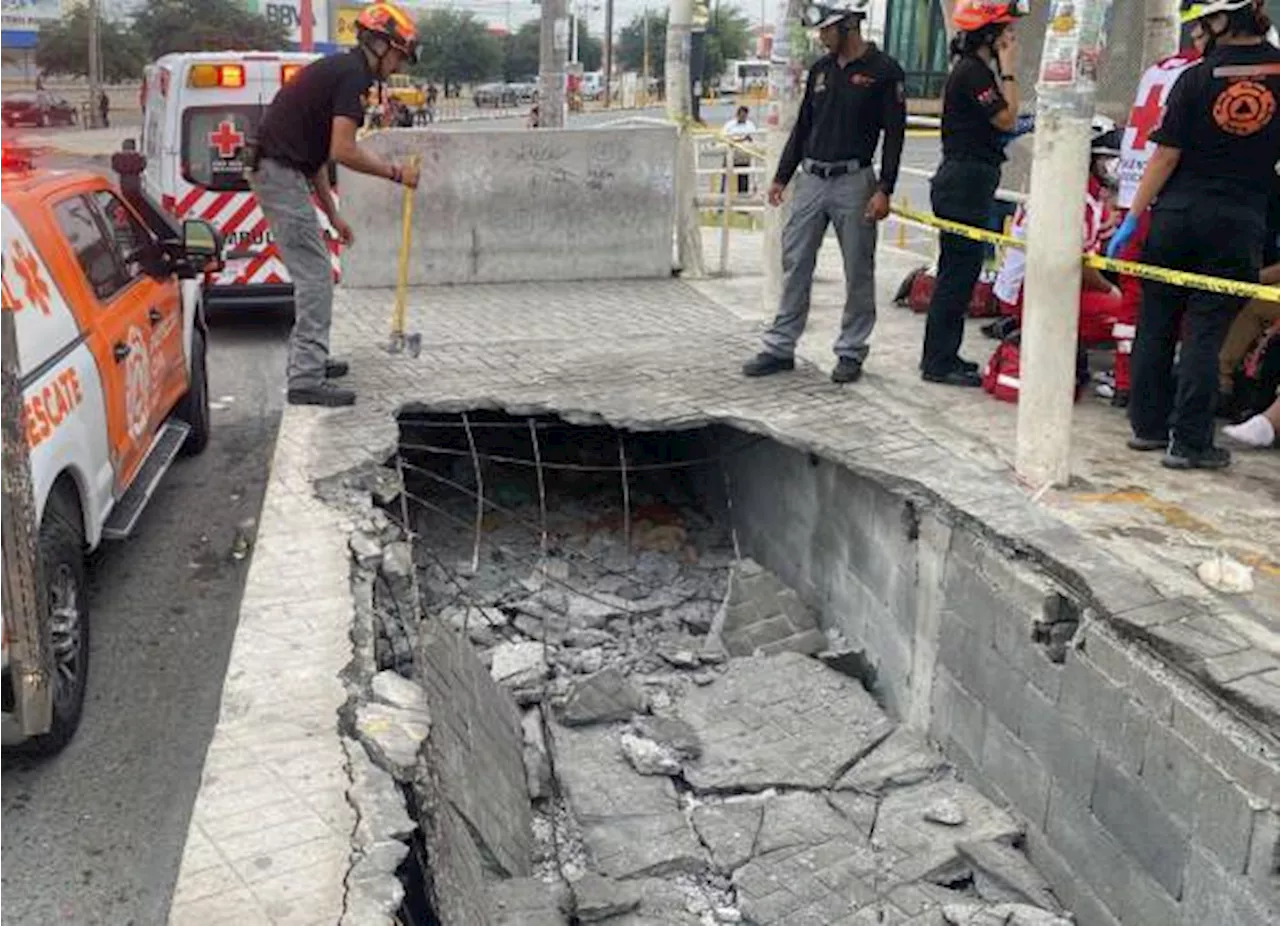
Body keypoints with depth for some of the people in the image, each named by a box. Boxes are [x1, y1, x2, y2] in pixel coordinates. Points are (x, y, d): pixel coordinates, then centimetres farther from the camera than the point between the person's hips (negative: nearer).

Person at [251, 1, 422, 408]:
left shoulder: (339, 69, 20)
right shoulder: (353, 74, -11)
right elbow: (343, 151, -20)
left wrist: (333, 215, 23)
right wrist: (395, 172, -7)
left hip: (280, 171, 10)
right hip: (282, 173, -10)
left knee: (314, 273, 19)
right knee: (315, 276, -9)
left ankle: (309, 358, 29)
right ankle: (305, 380, -10)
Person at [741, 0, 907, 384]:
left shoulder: (884, 71, -5)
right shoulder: (821, 69, 13)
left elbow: (894, 134, -7)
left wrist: (884, 190, -14)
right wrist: (781, 177, 14)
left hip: (853, 182, -5)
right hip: (811, 179, 5)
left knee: (858, 272, 2)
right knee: (795, 265, 5)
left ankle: (851, 352, 12)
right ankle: (780, 348, 12)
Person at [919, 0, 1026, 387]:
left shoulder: (976, 69, 18)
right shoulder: (973, 72, -14)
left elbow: (998, 121, 20)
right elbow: (1007, 119, -15)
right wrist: (1008, 69, -9)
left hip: (966, 181, 11)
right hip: (966, 180, -11)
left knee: (957, 272, 14)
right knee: (958, 273, -7)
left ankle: (941, 356, 21)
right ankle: (939, 363, -1)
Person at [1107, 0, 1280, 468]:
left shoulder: (1196, 78, -6)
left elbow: (1166, 155, -7)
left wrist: (1132, 218, -3)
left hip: (1176, 215, 0)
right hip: (1238, 223, 1)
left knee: (1156, 323, 12)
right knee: (1205, 331, 2)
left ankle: (1147, 424, 19)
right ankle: (1188, 441, 3)